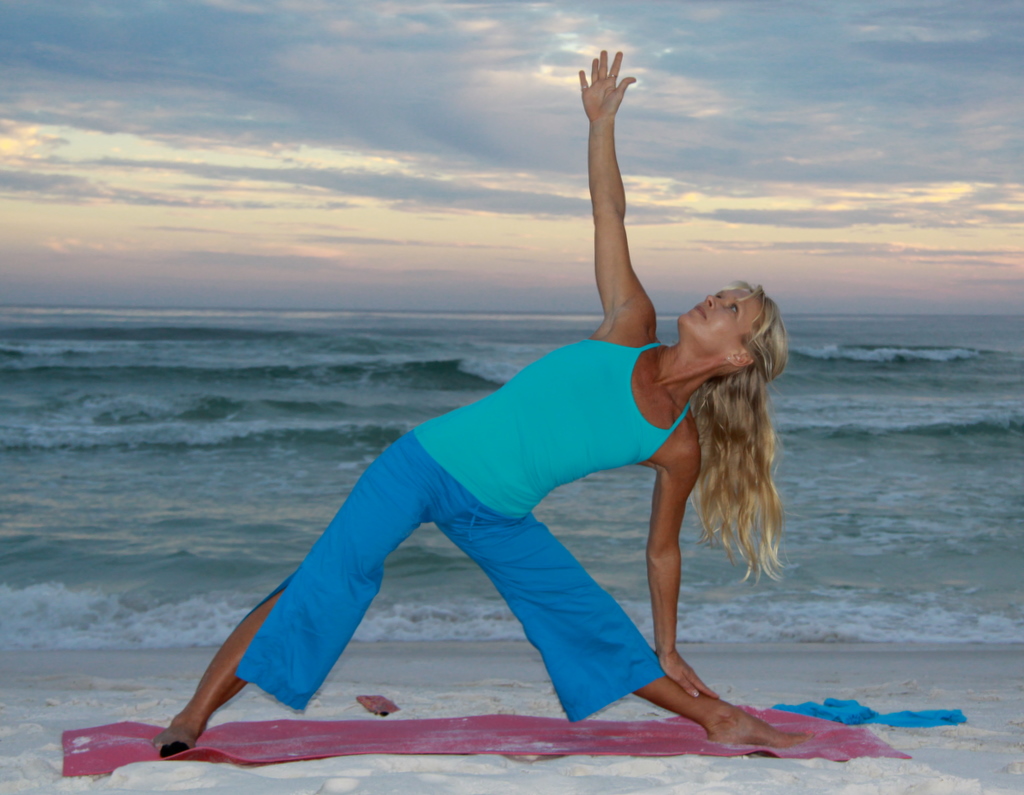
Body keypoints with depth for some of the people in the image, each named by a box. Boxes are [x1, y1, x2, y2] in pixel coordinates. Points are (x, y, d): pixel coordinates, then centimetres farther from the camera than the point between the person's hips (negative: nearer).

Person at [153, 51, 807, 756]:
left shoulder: (681, 448, 0)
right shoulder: (633, 329, -2)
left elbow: (662, 549, 11)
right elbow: (609, 214, -1)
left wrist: (667, 650, 16)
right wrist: (602, 119, -9)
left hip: (497, 522, 2)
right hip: (427, 461, -2)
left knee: (598, 629, 5)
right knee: (332, 579, -19)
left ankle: (714, 718, 30)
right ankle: (193, 719, -18)